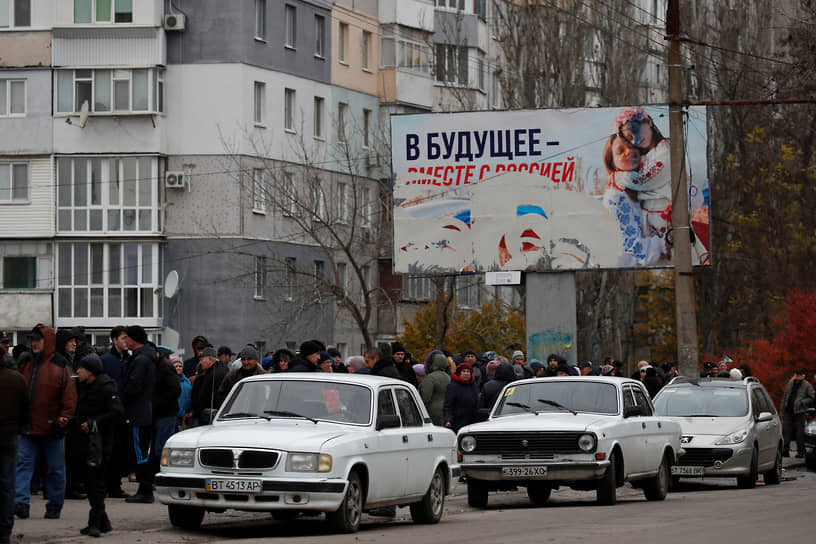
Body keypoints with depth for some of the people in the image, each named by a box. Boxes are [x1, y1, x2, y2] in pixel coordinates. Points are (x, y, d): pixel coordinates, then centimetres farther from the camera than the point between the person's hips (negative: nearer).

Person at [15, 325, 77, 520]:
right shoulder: (26, 366, 12)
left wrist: (64, 418, -18)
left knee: (55, 469, 5)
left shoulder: (60, 367, -5)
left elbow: (69, 397, -8)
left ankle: (54, 507, 14)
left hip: (52, 430, -4)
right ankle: (21, 502, -14)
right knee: (23, 463, -8)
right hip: (27, 429, 4)